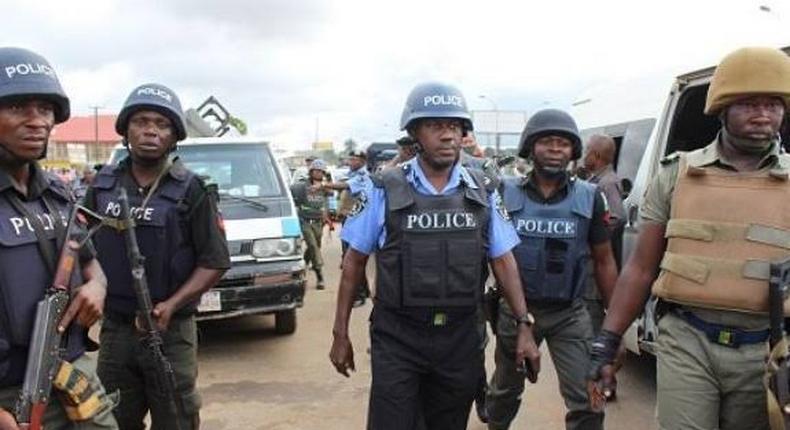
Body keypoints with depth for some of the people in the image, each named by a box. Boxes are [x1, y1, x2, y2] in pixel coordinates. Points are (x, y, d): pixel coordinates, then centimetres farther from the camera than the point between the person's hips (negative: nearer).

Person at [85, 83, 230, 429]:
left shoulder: (191, 190, -7)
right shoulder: (103, 184, 4)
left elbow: (214, 262, -8)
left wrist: (171, 305, -20)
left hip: (170, 332, -3)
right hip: (113, 329, 4)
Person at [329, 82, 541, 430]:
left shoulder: (483, 193, 4)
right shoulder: (385, 191, -4)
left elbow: (503, 260, 6)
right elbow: (355, 260, 1)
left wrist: (524, 326, -2)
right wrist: (341, 334, 0)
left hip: (460, 338, 3)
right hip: (397, 338, -2)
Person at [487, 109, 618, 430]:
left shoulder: (589, 198, -3)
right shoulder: (505, 193, -5)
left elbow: (603, 261, 3)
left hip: (569, 314, 0)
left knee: (587, 402, -8)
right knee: (505, 391, 21)